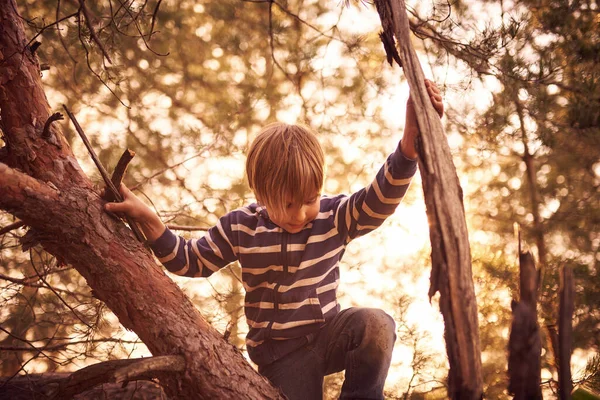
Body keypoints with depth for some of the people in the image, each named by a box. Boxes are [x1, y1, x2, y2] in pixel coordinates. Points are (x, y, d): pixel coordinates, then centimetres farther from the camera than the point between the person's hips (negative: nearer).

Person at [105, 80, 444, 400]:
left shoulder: (334, 217, -7)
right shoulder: (240, 228, -6)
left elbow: (381, 199, -24)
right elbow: (190, 260, 3)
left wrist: (412, 137, -41)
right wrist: (149, 221, -13)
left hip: (328, 333, 1)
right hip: (281, 352, 0)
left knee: (378, 324, -30)